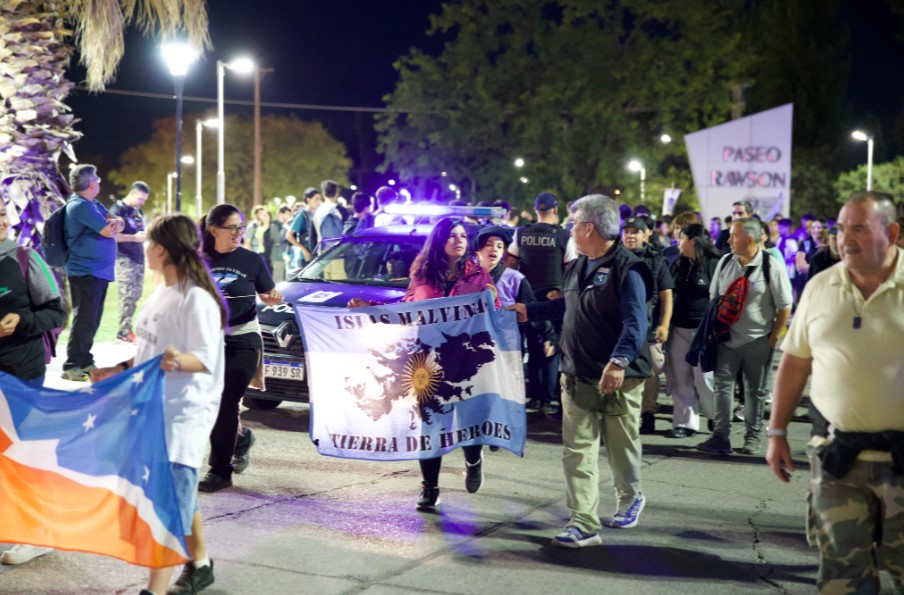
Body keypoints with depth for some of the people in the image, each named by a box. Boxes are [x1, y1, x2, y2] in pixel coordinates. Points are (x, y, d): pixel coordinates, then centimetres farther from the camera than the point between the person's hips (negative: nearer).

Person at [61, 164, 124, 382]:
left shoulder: (93, 204, 16)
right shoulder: (80, 206, -15)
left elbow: (118, 223, 11)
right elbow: (108, 231, -19)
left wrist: (116, 222, -12)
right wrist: (111, 223, 4)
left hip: (99, 271, 10)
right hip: (86, 272, -10)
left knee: (92, 319, 14)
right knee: (84, 319, -9)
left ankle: (85, 361, 21)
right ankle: (71, 367, -6)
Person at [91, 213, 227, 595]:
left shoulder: (197, 298, -16)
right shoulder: (161, 293, 13)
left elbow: (205, 359, -22)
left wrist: (178, 360, -41)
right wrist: (119, 370, 21)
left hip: (186, 411, -9)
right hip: (155, 406, 9)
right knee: (180, 492, 16)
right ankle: (200, 564, 30)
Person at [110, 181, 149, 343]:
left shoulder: (138, 211, 17)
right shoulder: (118, 209, -7)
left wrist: (145, 235, 11)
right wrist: (133, 237, -19)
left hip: (138, 258, 8)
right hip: (124, 259, -8)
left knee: (136, 295, 6)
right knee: (127, 295, -10)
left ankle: (126, 329, 11)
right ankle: (124, 332, -6)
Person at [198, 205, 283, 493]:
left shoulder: (252, 260, -2)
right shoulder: (201, 261, 2)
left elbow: (266, 295, 6)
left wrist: (274, 298, -17)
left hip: (243, 341, -3)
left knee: (226, 404, -6)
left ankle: (220, 471, 1)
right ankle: (242, 437, 38)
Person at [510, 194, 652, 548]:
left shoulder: (628, 270, -16)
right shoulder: (578, 267, 11)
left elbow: (635, 323, -26)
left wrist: (619, 361, -39)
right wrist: (529, 312, 30)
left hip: (618, 380, -6)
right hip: (578, 378, 7)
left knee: (622, 449, 12)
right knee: (578, 451, -1)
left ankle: (630, 499, 38)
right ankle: (584, 524, 0)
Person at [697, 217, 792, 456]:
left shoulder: (771, 266, -10)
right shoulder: (725, 262, 4)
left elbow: (785, 306, -6)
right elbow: (714, 298, 14)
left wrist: (774, 336, -7)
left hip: (758, 341, -3)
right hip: (727, 338, 3)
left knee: (756, 390, 9)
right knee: (722, 384, -3)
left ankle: (753, 437, 20)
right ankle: (721, 437, -1)